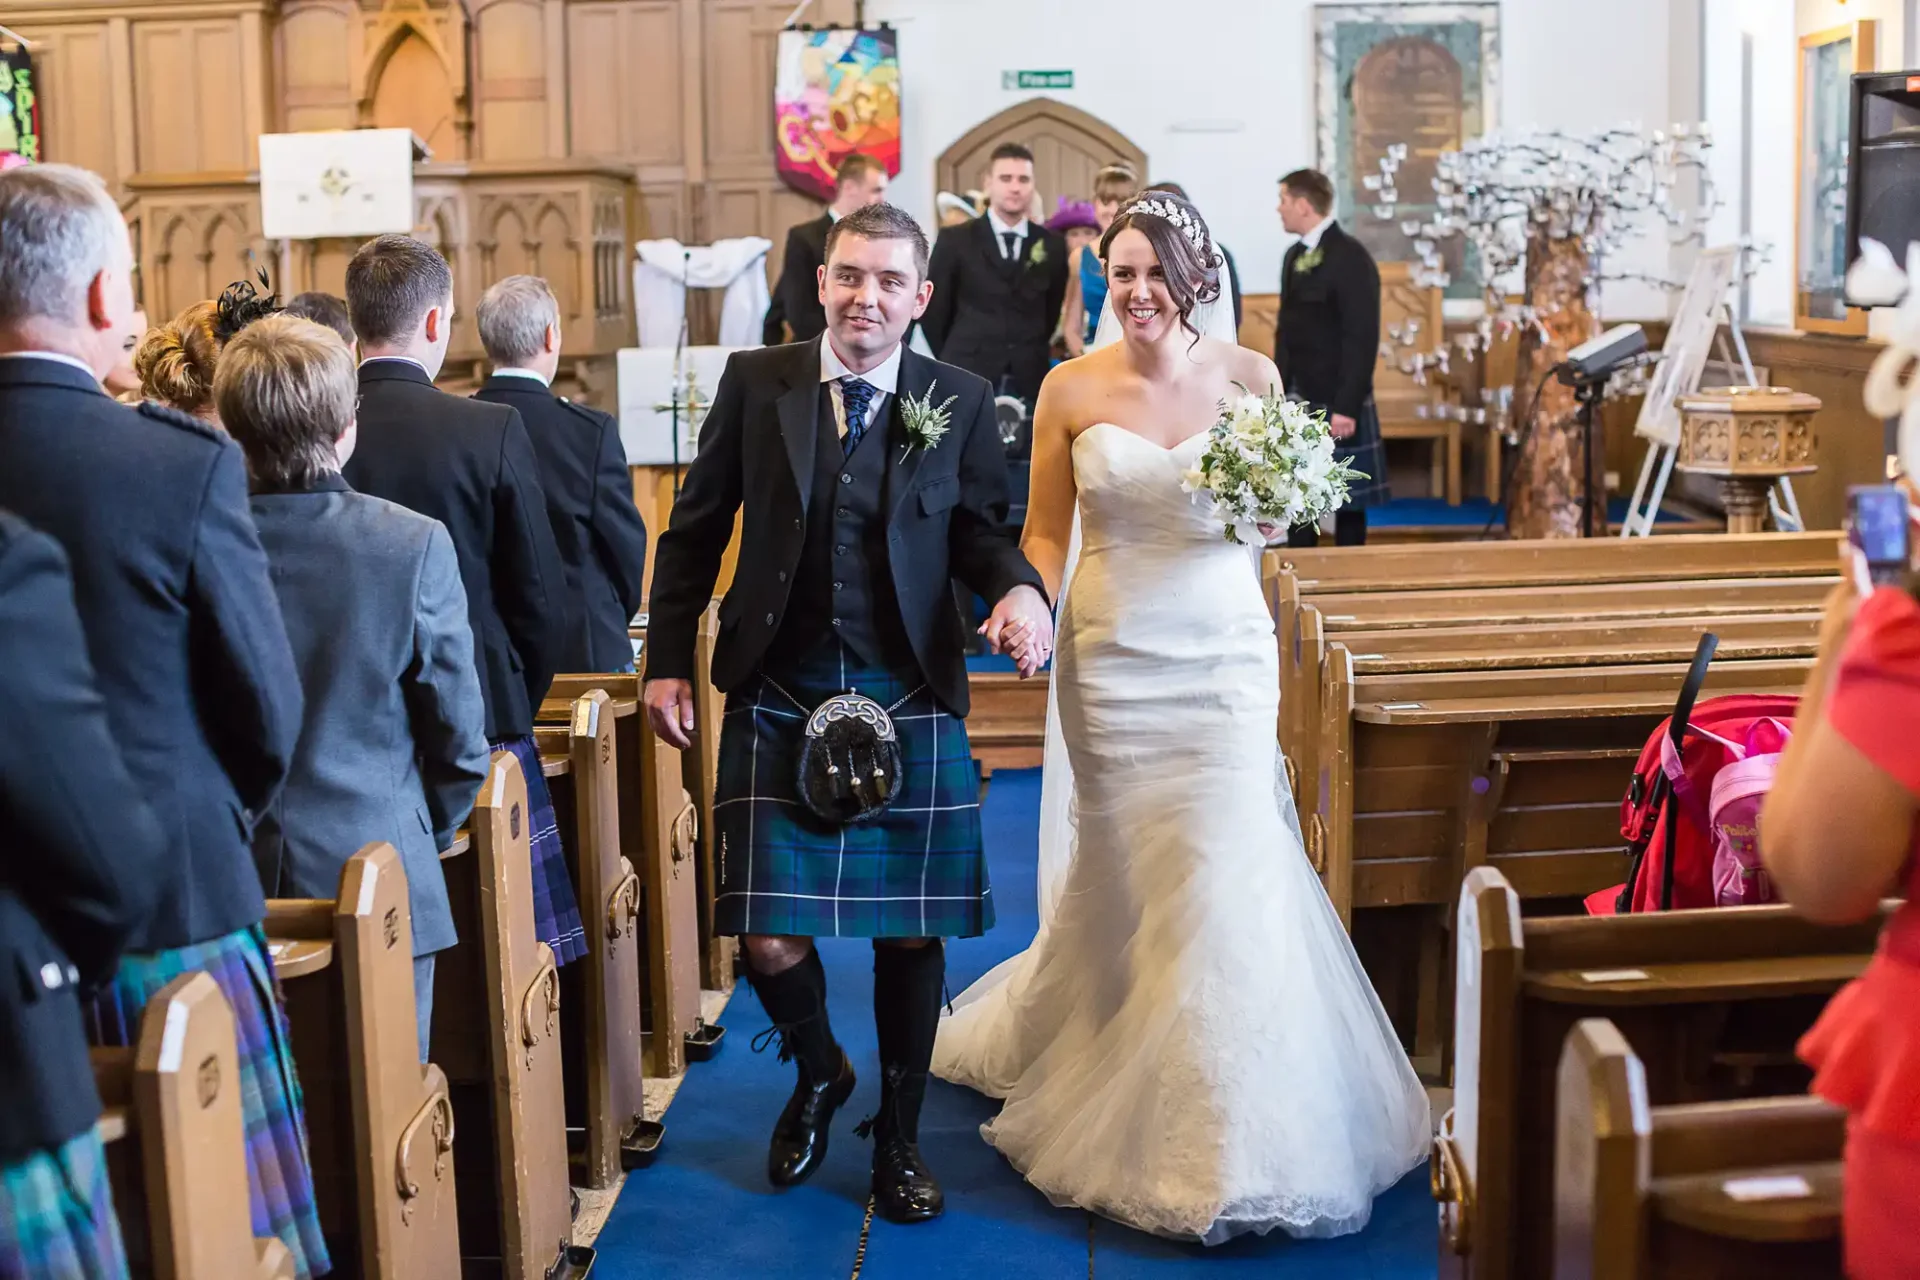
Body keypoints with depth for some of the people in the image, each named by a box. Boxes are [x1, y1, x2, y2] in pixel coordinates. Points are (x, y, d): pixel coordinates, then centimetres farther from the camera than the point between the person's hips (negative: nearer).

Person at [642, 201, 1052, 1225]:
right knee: (767, 938, -2)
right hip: (777, 700, 0)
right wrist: (667, 662, 3)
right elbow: (696, 529, 7)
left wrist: (1020, 589, -13)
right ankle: (818, 1074, 32)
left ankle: (898, 1138, 30)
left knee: (910, 933, 8)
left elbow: (980, 531, 9)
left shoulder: (959, 404, 1)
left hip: (911, 704, 0)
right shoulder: (755, 382, 1)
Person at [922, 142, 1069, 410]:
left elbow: (1052, 311, 15)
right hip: (967, 380, -2)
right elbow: (933, 310, 6)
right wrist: (955, 361, 9)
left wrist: (1030, 357, 11)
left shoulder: (1052, 245, 9)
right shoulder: (955, 240, 2)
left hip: (1029, 383, 2)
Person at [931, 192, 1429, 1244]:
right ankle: (1134, 1106, 30)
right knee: (1122, 877, 9)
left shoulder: (1247, 375, 1)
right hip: (1110, 654, 1)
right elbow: (1043, 531, 6)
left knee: (1223, 871, -5)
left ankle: (1225, 1135, 10)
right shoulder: (1072, 388, 0)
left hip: (1223, 652, 0)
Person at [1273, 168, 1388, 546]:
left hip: (1337, 404, -8)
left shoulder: (1350, 257, -14)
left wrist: (1346, 407, -21)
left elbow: (1363, 338, -18)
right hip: (1298, 402, 8)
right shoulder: (1294, 256, 12)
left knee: (1346, 499, 2)